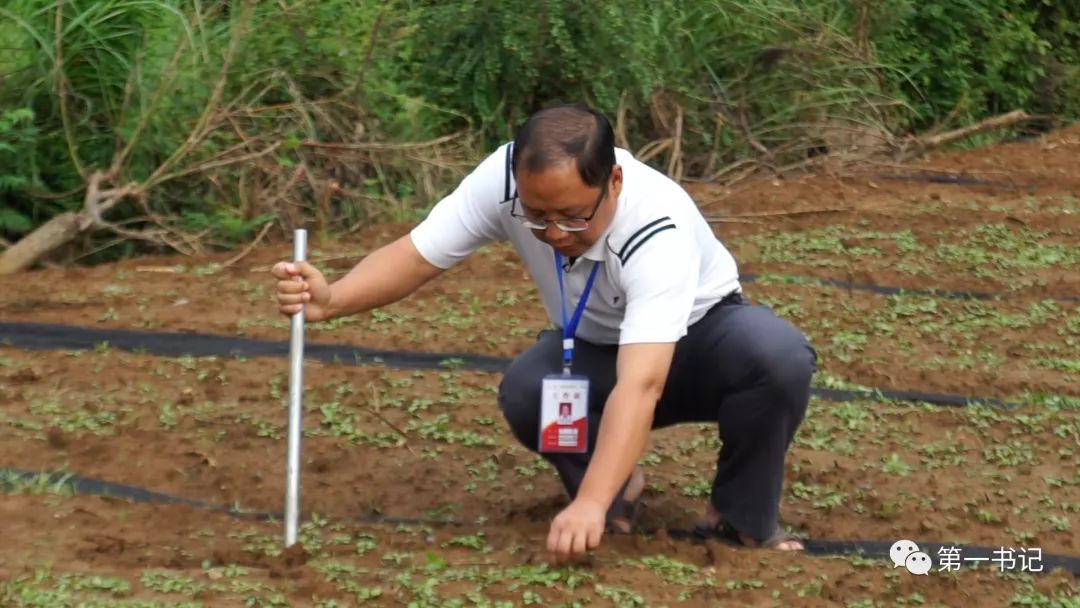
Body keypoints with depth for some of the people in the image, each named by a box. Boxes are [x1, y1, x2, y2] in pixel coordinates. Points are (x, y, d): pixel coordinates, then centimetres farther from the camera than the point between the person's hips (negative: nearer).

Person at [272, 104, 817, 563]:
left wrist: (589, 505, -60)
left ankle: (742, 516, -8)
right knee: (526, 389, -30)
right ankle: (618, 490, 1)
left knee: (778, 355, -36)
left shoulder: (657, 229, -41)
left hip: (700, 337, -3)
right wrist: (331, 300, -44)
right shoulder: (504, 179, -29)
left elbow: (640, 385, -50)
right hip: (594, 350, 3)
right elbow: (415, 255, -23)